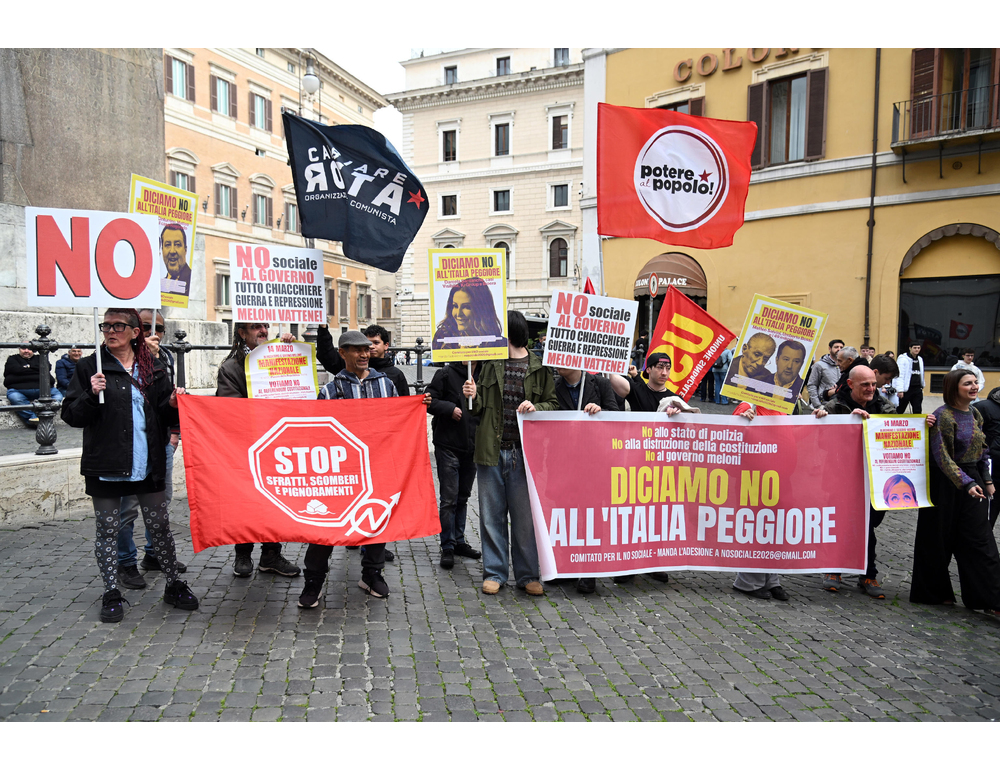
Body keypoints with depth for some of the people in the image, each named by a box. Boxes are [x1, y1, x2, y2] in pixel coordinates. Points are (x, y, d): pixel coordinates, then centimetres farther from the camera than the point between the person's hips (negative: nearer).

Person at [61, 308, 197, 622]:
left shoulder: (152, 369, 8)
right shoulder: (90, 367, 0)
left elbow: (164, 416, 13)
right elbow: (71, 416, -4)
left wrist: (172, 404, -8)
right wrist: (92, 395, -21)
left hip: (148, 464, 2)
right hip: (105, 465, -2)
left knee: (160, 525, 7)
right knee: (107, 529, 8)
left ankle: (173, 585, 21)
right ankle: (111, 594, 21)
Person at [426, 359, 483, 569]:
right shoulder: (446, 373, -6)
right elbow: (429, 401, -8)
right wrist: (450, 409, -19)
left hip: (472, 447, 5)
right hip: (448, 446, -5)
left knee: (463, 497, 16)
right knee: (449, 499, -2)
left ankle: (459, 541, 29)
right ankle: (447, 547, 7)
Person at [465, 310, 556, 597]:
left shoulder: (539, 367, 1)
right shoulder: (489, 363, 10)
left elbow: (553, 404, 4)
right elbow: (481, 408, 15)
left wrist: (536, 407, -15)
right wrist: (474, 397, -6)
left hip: (523, 452, -3)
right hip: (491, 451, 3)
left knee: (525, 516, 4)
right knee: (492, 515, 9)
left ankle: (527, 575, 17)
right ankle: (494, 572, 21)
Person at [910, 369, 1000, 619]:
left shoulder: (975, 414, 9)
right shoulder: (943, 416, -15)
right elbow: (942, 456, -21)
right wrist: (965, 483, -28)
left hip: (972, 480, 7)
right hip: (947, 483, -7)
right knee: (939, 540, 6)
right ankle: (933, 592, 22)